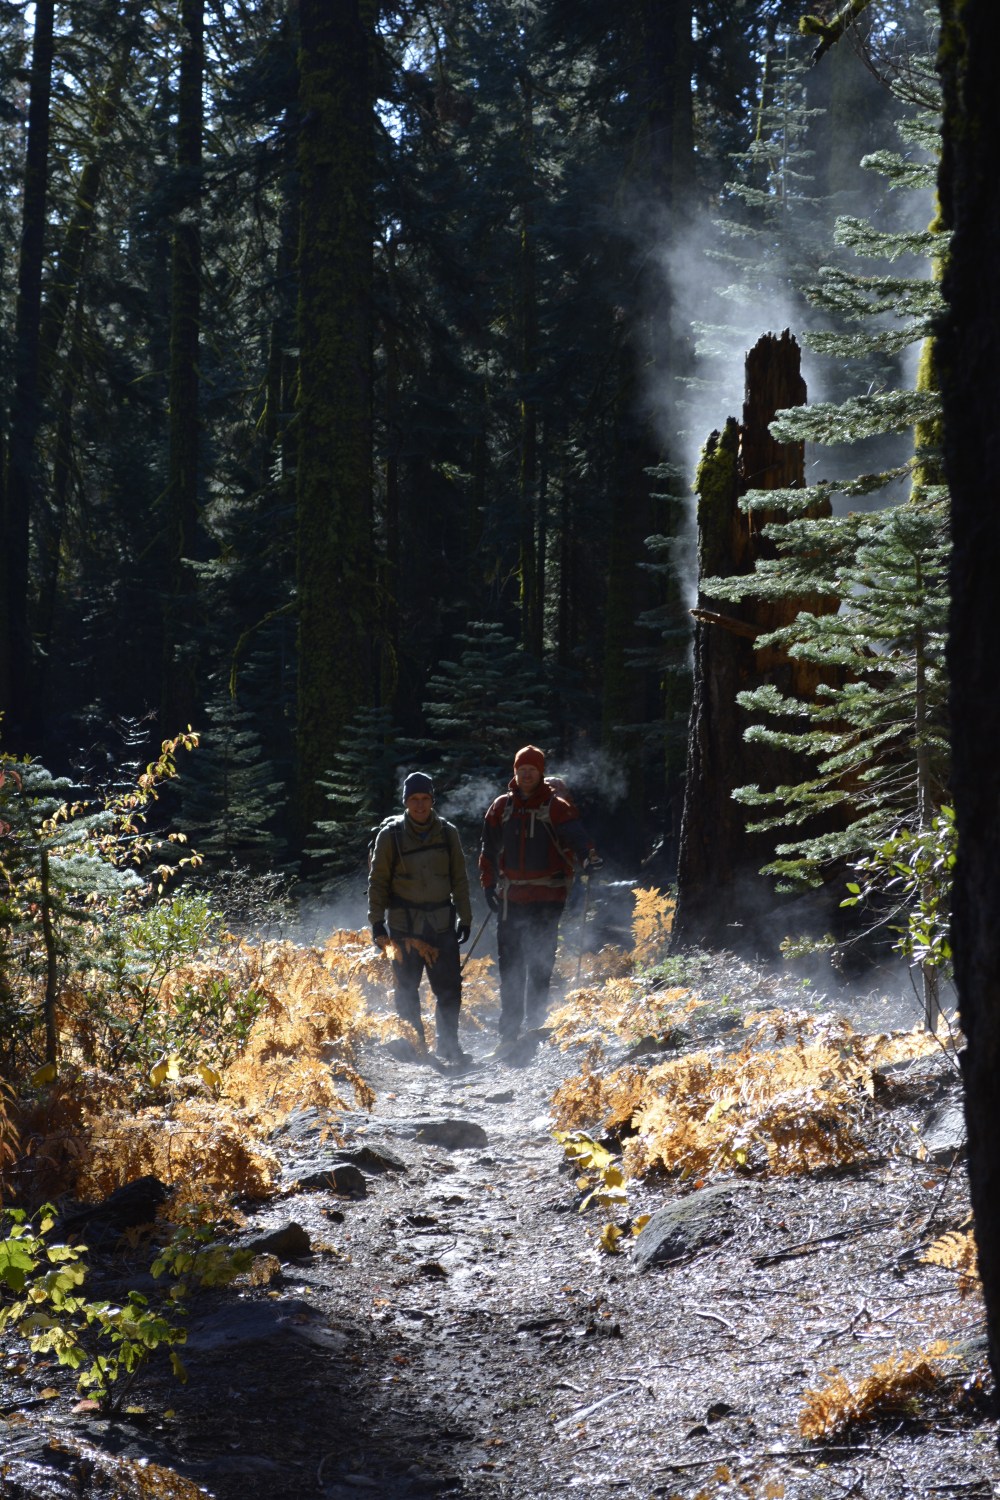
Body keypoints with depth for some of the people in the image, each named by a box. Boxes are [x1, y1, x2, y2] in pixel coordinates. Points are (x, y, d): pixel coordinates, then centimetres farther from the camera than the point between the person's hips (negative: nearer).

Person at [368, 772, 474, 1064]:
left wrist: (465, 918, 9)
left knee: (450, 988, -2)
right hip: (404, 925, -2)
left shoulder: (447, 833, 6)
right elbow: (378, 881, 2)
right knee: (407, 989, 4)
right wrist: (377, 921, -3)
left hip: (441, 922, 2)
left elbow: (459, 879, 12)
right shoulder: (391, 835, -2)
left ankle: (447, 1045, 11)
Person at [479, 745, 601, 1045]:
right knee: (509, 964, 7)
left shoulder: (556, 806, -3)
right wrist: (489, 885, 8)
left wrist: (587, 856, -39)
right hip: (511, 897, 4)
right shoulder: (502, 807, 9)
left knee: (540, 964, -3)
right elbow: (489, 850, 15)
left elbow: (574, 835, -19)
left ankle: (535, 1025, 4)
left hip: (546, 898, -4)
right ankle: (509, 1029, 15)